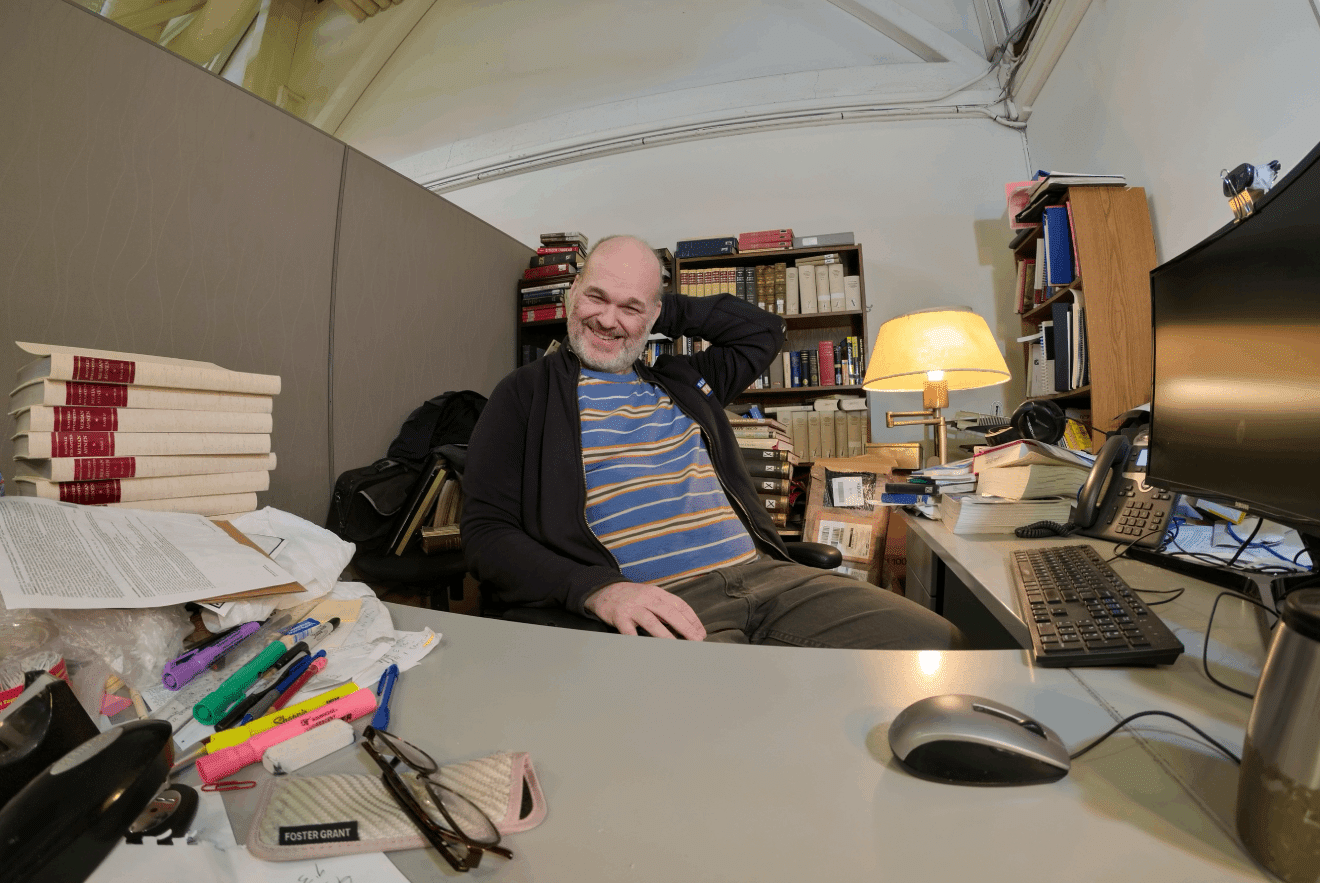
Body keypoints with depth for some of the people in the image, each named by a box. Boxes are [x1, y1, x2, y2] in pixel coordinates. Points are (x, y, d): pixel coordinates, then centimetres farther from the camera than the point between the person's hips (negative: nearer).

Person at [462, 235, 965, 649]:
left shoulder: (682, 382, 22)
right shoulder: (527, 394, 8)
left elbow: (764, 330, 35)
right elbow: (486, 533, -1)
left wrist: (667, 311, 22)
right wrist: (598, 590, -18)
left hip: (764, 575, 6)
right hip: (656, 604, -5)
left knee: (934, 638, -10)